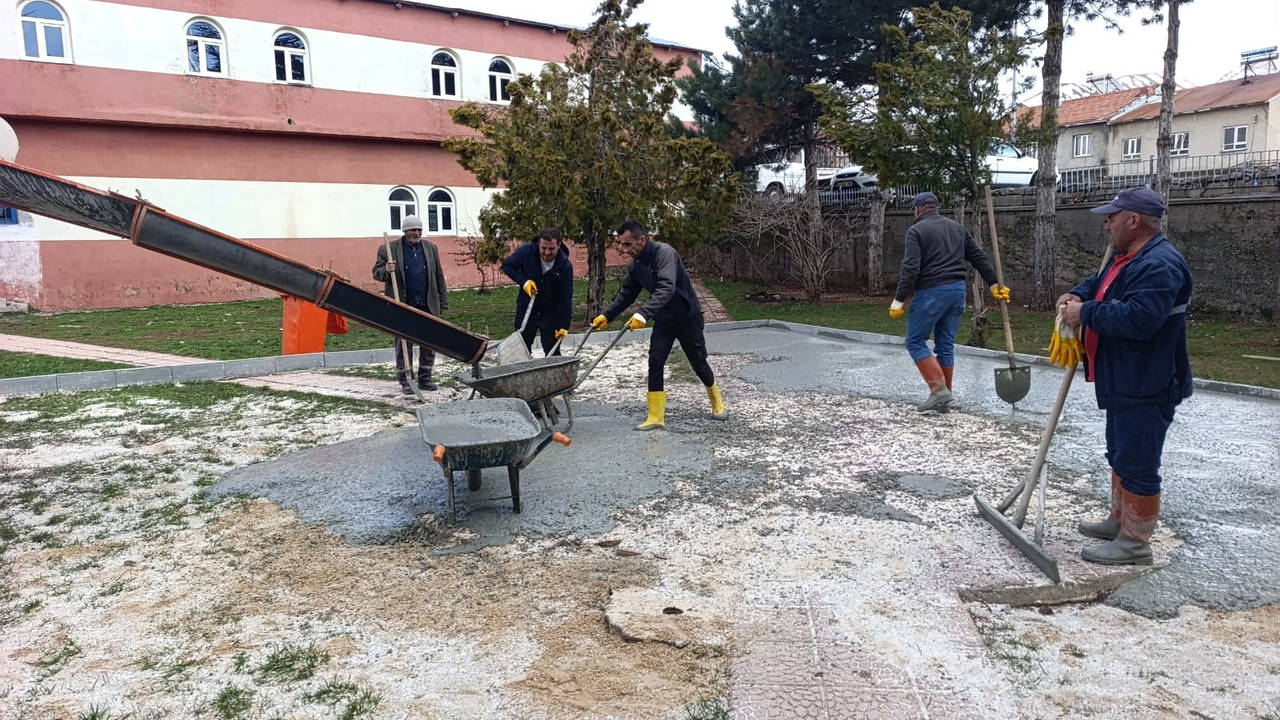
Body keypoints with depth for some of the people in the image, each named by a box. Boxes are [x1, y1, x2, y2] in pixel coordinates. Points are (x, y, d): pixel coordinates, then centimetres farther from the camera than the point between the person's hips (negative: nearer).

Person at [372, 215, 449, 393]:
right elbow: (376, 273, 2)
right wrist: (386, 270, -21)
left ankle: (424, 378, 18)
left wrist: (443, 302, 9)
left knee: (429, 344, 6)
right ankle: (405, 381, 10)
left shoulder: (431, 248, 12)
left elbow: (439, 277, 13)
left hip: (428, 306, 3)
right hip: (403, 307, -3)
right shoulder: (388, 249, 1)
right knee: (403, 345, 3)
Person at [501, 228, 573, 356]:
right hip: (525, 310, 1)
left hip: (551, 313, -1)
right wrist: (523, 281, -17)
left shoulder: (565, 265, -18)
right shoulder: (527, 251, -17)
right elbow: (507, 265, -1)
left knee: (552, 352, 1)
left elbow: (566, 298, -16)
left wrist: (564, 326, -19)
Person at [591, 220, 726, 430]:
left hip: (687, 316, -6)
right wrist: (607, 315, -3)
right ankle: (656, 417, -3)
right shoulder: (636, 264, -1)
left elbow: (666, 289, -39)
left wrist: (643, 314, -49)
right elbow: (626, 294, 9)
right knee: (655, 363, -6)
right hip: (663, 320, 6)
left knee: (698, 362, 8)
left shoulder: (664, 253, -26)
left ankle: (717, 402, 35)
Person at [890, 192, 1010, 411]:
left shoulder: (916, 230, -5)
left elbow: (910, 269, -15)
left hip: (931, 292, -7)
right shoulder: (957, 228, 17)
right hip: (958, 290, 7)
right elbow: (979, 257, 18)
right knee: (946, 344, 12)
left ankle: (939, 389, -10)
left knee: (915, 342, 1)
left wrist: (899, 300, -12)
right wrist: (994, 284, 26)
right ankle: (944, 396, 14)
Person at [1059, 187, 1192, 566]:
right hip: (1123, 384, 11)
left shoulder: (1161, 264, -23)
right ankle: (1120, 521, 36)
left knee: (1137, 464, -2)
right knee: (1120, 456, 21)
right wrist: (1078, 294, 7)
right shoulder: (1127, 257, 12)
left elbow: (1138, 318, -33)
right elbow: (1101, 281, 29)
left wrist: (1086, 313, -21)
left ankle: (1135, 542, 8)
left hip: (1146, 389, -11)